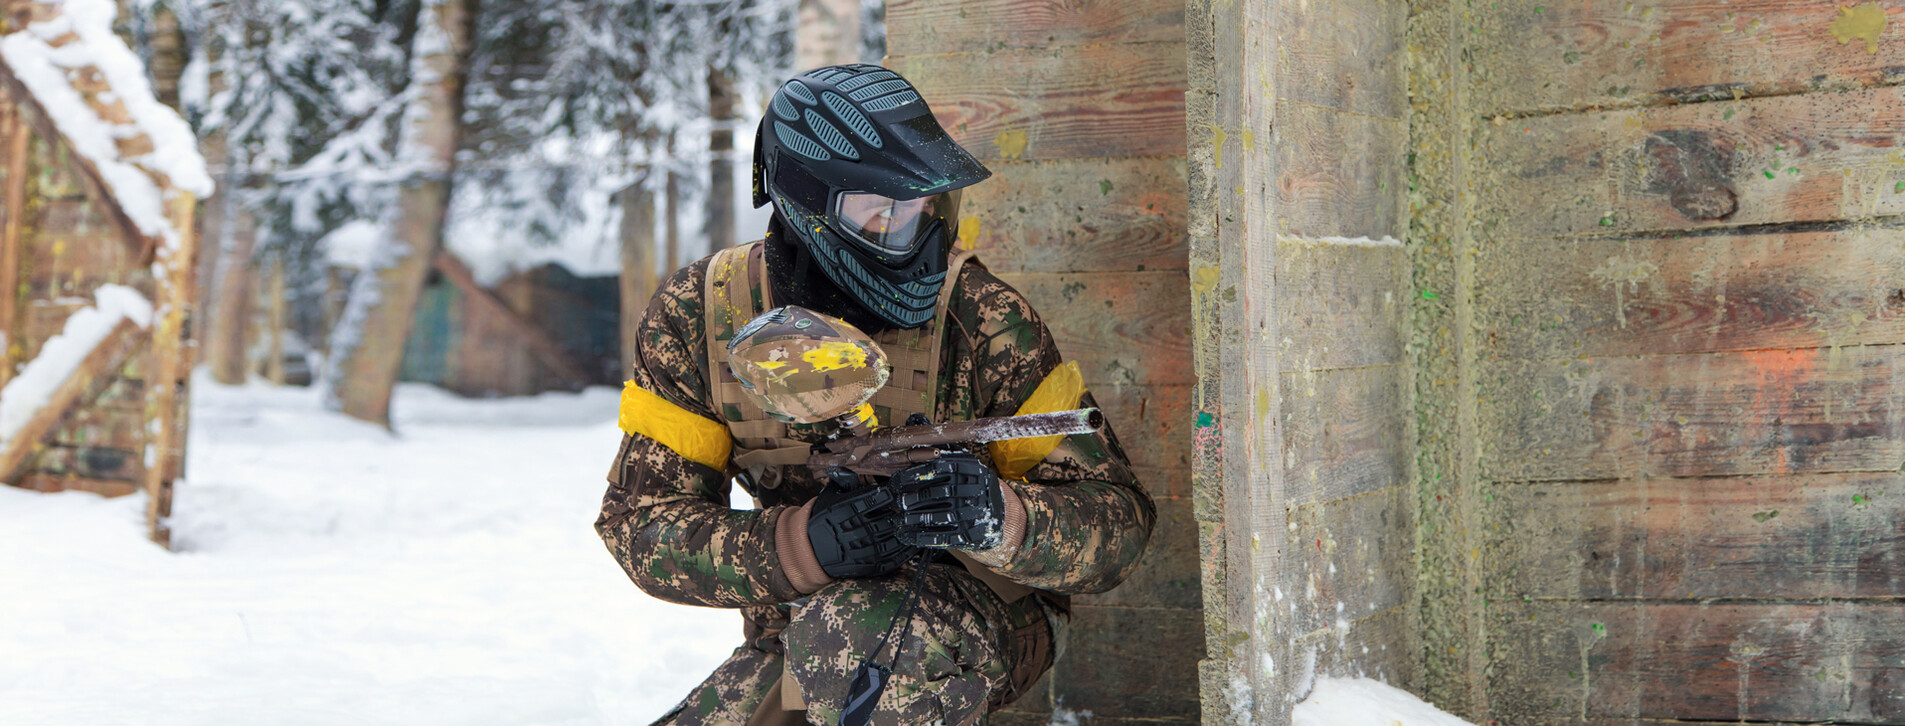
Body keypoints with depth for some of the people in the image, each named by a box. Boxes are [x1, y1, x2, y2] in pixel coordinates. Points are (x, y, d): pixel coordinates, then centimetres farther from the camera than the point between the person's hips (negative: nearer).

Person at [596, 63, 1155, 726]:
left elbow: (1119, 521, -16)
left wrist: (1001, 520, -40)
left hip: (981, 605, -4)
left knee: (848, 635, -36)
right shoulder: (697, 317, -10)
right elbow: (639, 520, -14)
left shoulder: (979, 319, -18)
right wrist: (802, 543, -34)